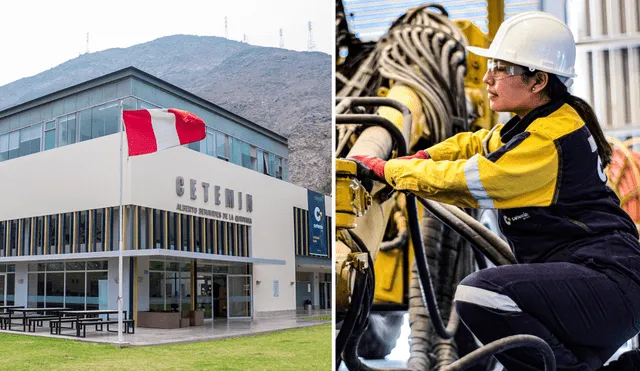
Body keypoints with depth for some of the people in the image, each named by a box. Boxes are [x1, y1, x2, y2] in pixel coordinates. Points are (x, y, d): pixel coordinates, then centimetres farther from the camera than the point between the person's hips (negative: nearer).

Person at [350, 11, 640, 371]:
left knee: (479, 294, -30)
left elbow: (463, 181, -18)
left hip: (607, 279, -10)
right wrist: (422, 157, 7)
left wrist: (388, 169, -6)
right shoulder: (534, 122, 12)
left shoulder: (550, 138, -18)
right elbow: (475, 144, 24)